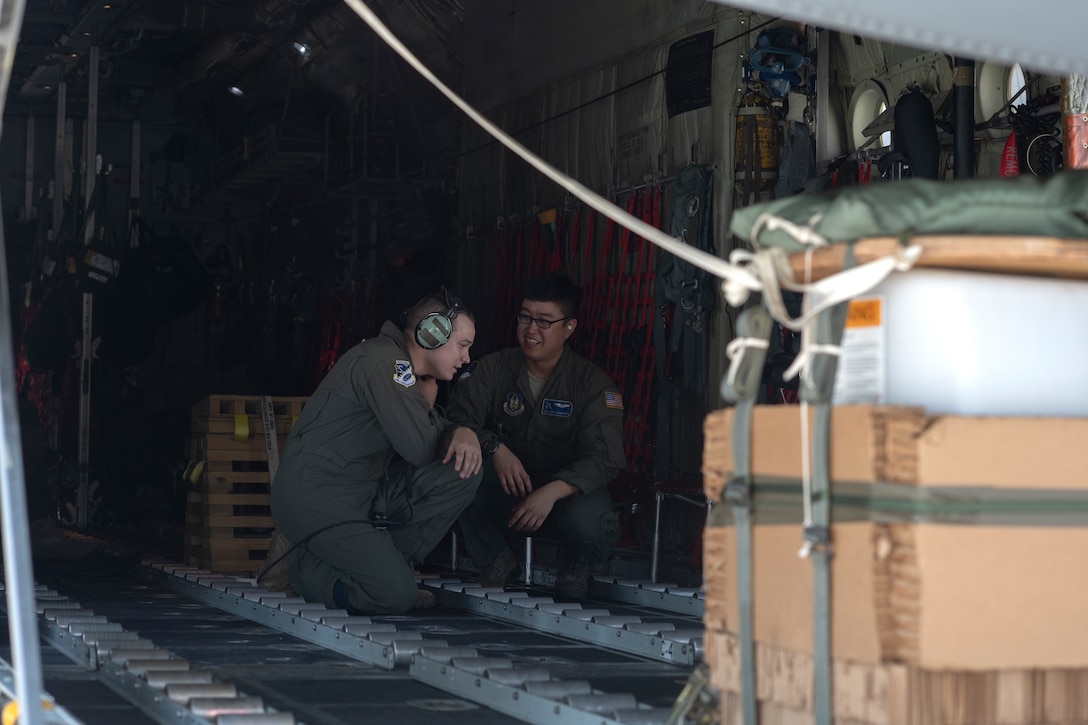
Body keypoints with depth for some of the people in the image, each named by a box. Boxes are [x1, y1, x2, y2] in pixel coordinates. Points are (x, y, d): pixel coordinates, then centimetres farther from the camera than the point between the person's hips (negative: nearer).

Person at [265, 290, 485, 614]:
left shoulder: (405, 368, 13)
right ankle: (302, 563, 1)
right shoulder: (382, 360, -18)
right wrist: (427, 401, -1)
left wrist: (463, 433, -4)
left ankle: (381, 563, 2)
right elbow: (418, 449, -22)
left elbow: (435, 432, 20)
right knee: (396, 594, -21)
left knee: (464, 472, -3)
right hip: (315, 498, -10)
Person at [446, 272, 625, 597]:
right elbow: (456, 416, -12)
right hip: (504, 491, 2)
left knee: (589, 522, -37)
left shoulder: (594, 384, -8)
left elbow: (604, 458, -18)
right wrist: (493, 446, -33)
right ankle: (494, 556, -2)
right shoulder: (492, 369, -1)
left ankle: (575, 562, 6)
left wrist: (552, 491, -35)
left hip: (567, 490, -1)